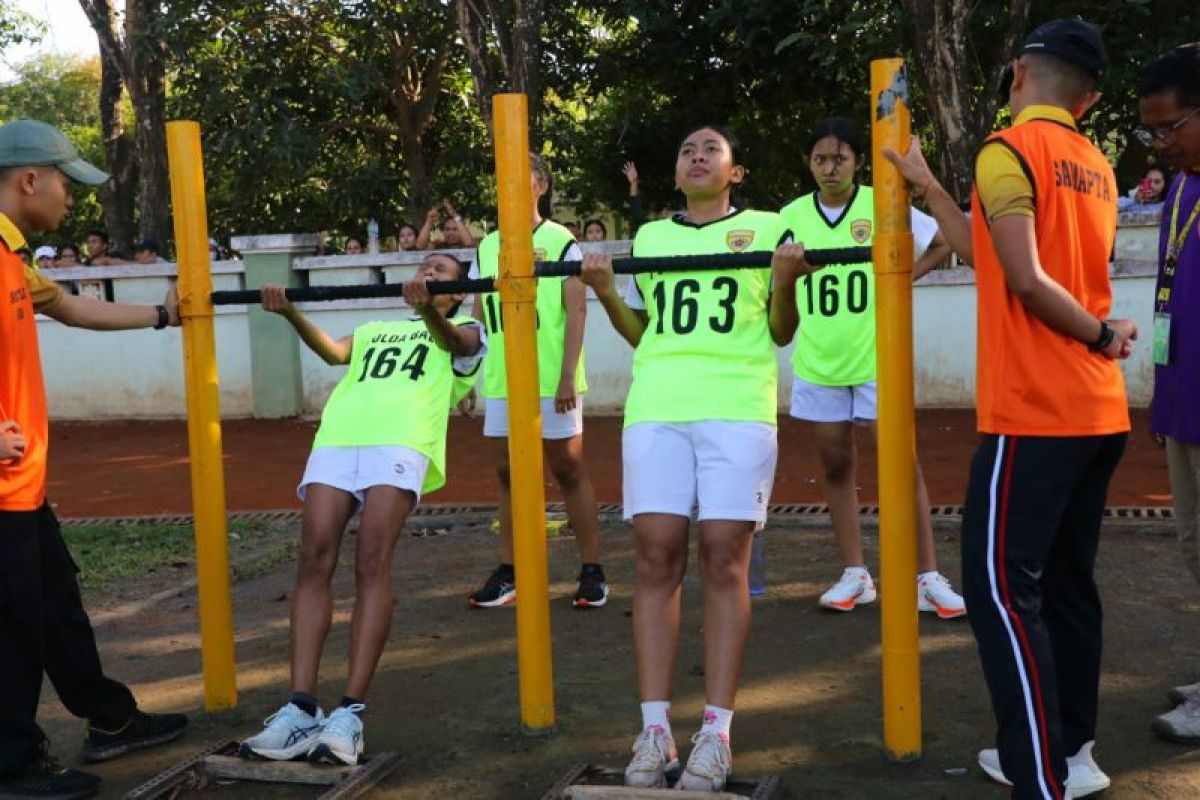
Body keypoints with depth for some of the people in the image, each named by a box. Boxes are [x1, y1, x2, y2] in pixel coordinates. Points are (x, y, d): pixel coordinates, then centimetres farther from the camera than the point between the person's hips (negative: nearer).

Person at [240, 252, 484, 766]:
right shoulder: (375, 330, 37)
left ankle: (350, 713, -22)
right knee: (313, 560, -12)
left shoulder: (464, 330, 24)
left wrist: (429, 311, -24)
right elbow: (334, 352, 17)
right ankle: (301, 709, -15)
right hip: (337, 436, 4)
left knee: (372, 563, -20)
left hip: (401, 440, -4)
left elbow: (451, 342, -2)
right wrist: (291, 314, -1)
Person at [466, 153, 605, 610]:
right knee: (509, 473, 9)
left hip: (551, 379, -5)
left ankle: (592, 571, 11)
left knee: (568, 469, 2)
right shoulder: (486, 247, 12)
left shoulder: (561, 242, -4)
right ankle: (508, 572, 18)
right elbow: (478, 314, 16)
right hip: (500, 381, 5)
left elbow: (576, 311, -9)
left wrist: (567, 376, -16)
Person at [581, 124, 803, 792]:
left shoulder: (764, 227, 12)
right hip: (657, 408, 3)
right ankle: (656, 729, 0)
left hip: (738, 408, -2)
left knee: (725, 557, -7)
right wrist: (607, 294, 5)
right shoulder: (648, 237, 20)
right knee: (657, 556, -5)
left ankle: (717, 731, -2)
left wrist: (784, 281, -8)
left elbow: (779, 331, 10)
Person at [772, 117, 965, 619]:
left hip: (876, 358, -3)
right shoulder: (792, 215, 3)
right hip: (817, 362, 3)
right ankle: (855, 576, 19)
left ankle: (927, 578, 4)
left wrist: (906, 276, -7)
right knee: (835, 465, 9)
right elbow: (781, 292, 14)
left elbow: (945, 241, 2)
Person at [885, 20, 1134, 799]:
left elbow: (1025, 280, -19)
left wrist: (1101, 337, -5)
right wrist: (927, 187, 23)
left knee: (1001, 588, -5)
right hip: (1100, 410, 8)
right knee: (1068, 582, 14)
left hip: (1035, 414, -8)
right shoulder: (1097, 168, 14)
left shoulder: (1009, 149, -9)